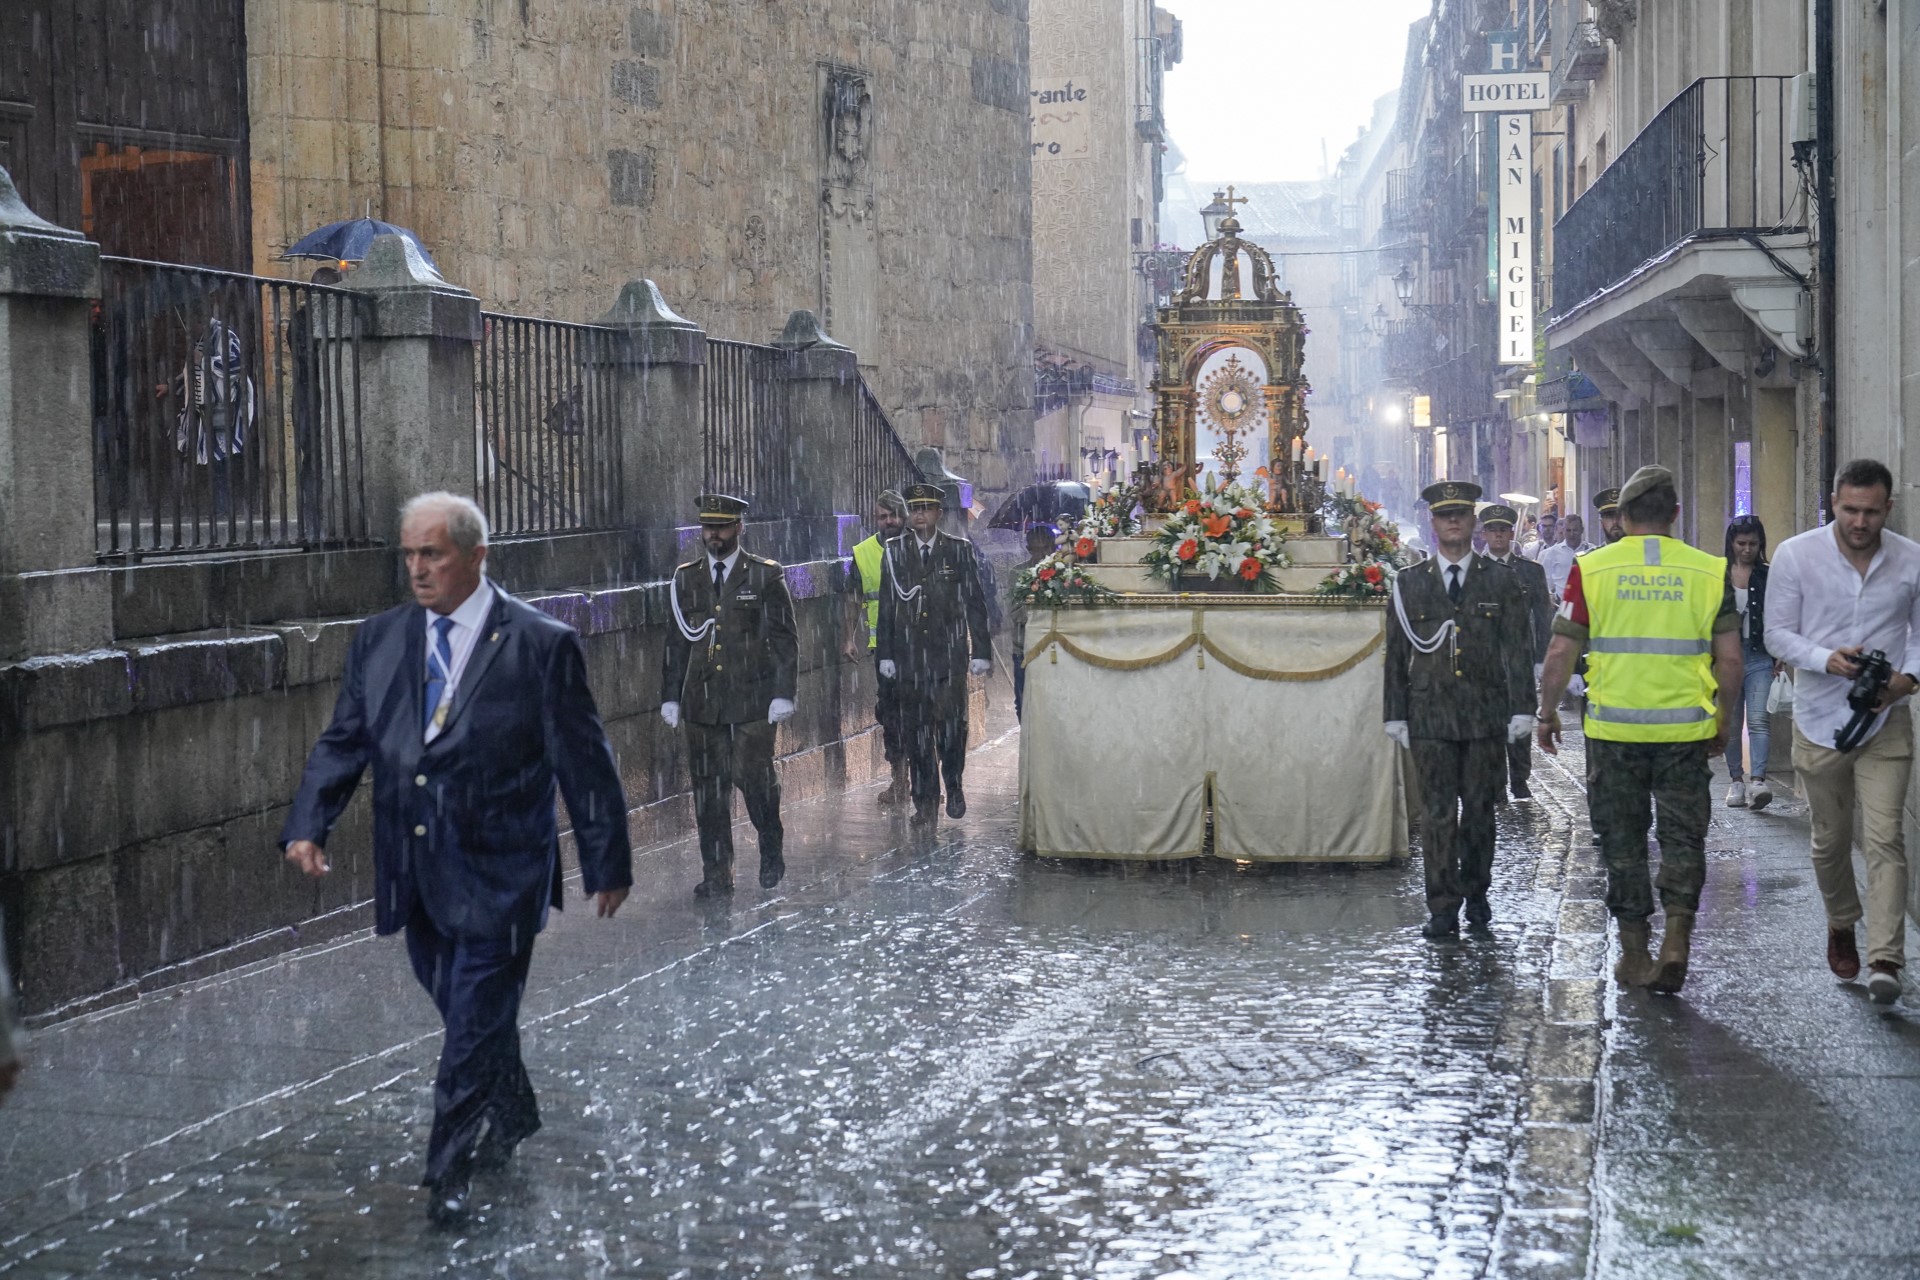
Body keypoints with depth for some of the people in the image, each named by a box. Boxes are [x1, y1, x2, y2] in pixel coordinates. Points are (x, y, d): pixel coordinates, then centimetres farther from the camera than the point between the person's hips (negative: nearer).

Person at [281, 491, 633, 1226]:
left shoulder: (542, 645, -8)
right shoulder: (379, 640, 7)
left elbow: (584, 761, -4)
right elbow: (343, 742, 8)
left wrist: (606, 861, -2)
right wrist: (308, 825, -8)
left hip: (497, 872, -5)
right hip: (414, 874, 5)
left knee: (478, 1016, -4)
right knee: (464, 1009, 19)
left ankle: (451, 1170, 5)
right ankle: (514, 1118, 41)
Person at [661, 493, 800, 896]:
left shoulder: (766, 576, 1)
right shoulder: (685, 579, 10)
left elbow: (784, 640, 0)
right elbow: (676, 642, 13)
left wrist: (783, 694, -7)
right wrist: (670, 696, 9)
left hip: (753, 700, -3)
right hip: (701, 702, 3)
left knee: (754, 777, -5)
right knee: (709, 787, 3)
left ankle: (771, 851, 22)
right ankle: (716, 874, 10)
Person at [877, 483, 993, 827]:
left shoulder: (959, 549, 4)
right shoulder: (895, 551, 6)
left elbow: (975, 602, 5)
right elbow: (887, 605, 7)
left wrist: (981, 651, 0)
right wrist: (885, 654, 3)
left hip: (950, 653, -1)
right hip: (910, 654, 1)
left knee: (952, 723, -5)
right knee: (916, 729, 1)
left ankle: (954, 786, 20)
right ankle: (925, 803, 9)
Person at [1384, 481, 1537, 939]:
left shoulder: (1501, 582, 6)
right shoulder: (1409, 583, 8)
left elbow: (1518, 650, 3)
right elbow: (1396, 655, 8)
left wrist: (1520, 710, -4)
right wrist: (1396, 716, 4)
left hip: (1486, 715, 0)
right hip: (1430, 716, 0)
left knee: (1480, 810, 7)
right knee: (1438, 812, -3)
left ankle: (1476, 893, 23)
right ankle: (1442, 909, -1)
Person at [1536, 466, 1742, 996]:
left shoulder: (1592, 569, -3)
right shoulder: (1709, 571, 0)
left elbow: (1560, 653, -2)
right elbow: (1729, 659, 1)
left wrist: (1547, 715, 11)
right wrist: (1723, 722, 15)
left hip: (1613, 729, 0)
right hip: (1686, 728, 0)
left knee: (1623, 841, 11)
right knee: (1683, 836, 11)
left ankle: (1635, 955, 16)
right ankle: (1677, 935, -6)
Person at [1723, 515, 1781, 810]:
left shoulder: (1769, 577, 5)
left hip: (1760, 657, -2)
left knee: (1759, 719, -14)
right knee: (1730, 723, 6)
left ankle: (1758, 780, -23)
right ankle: (1736, 780, 16)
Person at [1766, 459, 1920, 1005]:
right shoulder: (1795, 555, -6)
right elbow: (1778, 633, -3)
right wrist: (1826, 659, -22)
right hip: (1820, 719, 1)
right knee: (1830, 841, 13)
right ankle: (1841, 927, 39)